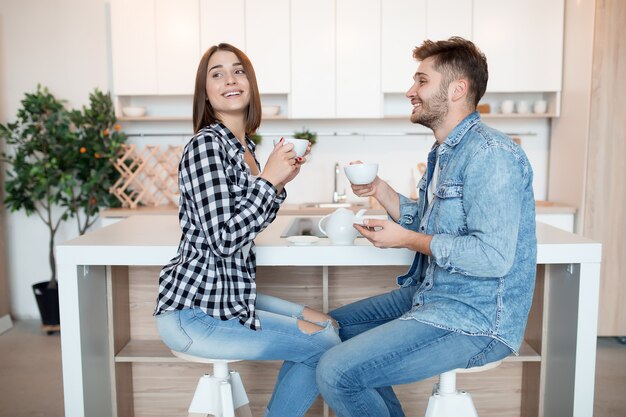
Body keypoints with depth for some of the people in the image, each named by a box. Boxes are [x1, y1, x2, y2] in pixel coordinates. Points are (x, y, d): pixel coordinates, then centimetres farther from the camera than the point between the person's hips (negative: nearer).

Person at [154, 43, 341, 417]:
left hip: (231, 293, 9)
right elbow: (224, 239, -24)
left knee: (327, 326, 14)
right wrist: (268, 180, -18)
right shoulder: (206, 145, -17)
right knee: (326, 345, -5)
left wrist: (280, 183, 3)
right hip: (194, 313, -9)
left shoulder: (245, 147, 10)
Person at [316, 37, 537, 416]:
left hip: (477, 320, -10)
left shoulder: (490, 154, -20)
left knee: (336, 373, -19)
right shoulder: (445, 152, 13)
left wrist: (406, 239, -18)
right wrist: (380, 190, 5)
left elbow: (493, 256, -26)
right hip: (430, 296, 10)